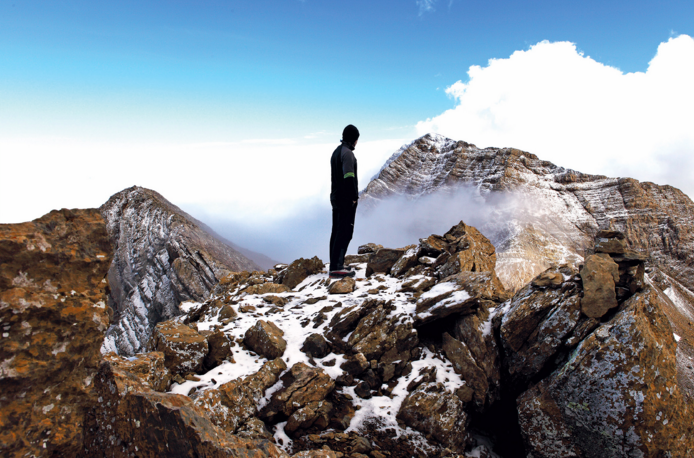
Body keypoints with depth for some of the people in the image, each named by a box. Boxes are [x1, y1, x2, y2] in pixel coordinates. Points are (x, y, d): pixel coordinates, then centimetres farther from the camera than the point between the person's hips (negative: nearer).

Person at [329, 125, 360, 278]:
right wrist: (354, 196, -17)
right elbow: (349, 177, -22)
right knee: (345, 232, -9)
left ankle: (335, 265, 17)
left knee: (337, 232, 12)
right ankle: (336, 267, -12)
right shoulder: (347, 153, -13)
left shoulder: (336, 152, 17)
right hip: (346, 199, -10)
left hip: (336, 197, 10)